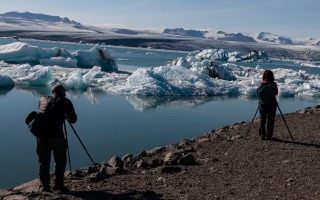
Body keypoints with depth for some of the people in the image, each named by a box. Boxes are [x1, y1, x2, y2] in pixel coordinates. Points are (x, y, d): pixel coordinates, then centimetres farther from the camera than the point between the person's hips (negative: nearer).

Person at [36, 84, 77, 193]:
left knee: (43, 161, 14)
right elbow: (73, 119, 4)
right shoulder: (65, 101, 4)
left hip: (41, 134, 4)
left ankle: (45, 186, 17)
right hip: (56, 135, -4)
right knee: (60, 161, 12)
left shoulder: (43, 99, 16)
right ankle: (59, 185, 14)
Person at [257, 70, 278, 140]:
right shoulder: (273, 84, -9)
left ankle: (262, 136, 9)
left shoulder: (261, 84, -3)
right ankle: (269, 136, 7)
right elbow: (276, 93, 1)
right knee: (270, 121, 6)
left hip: (262, 105, 2)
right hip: (272, 105, -2)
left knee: (262, 120, 10)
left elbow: (258, 92, 4)